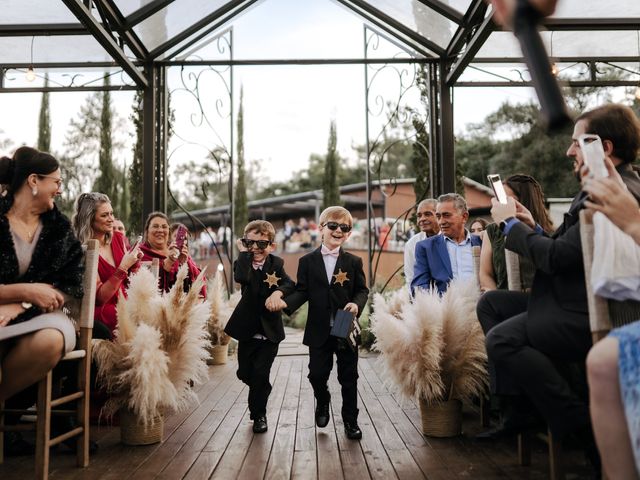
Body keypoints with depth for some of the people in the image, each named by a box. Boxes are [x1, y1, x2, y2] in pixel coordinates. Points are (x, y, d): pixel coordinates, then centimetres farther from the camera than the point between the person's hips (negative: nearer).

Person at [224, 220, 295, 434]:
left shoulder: (276, 264, -2)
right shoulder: (242, 263, -4)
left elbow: (290, 284, -18)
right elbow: (241, 278, -29)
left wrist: (278, 292, -37)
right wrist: (244, 252, -20)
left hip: (269, 331, -2)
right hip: (247, 330, 2)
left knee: (260, 374, -6)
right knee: (245, 373, 14)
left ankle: (259, 414, 16)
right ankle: (260, 396, 46)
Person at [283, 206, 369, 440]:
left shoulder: (353, 262, 3)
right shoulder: (307, 261, 2)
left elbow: (362, 290, 3)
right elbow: (302, 291, -1)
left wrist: (357, 304, -18)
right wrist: (286, 303, -19)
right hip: (319, 330, 0)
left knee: (348, 377, 9)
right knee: (317, 374, 8)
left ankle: (350, 420, 26)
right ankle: (322, 402, 40)